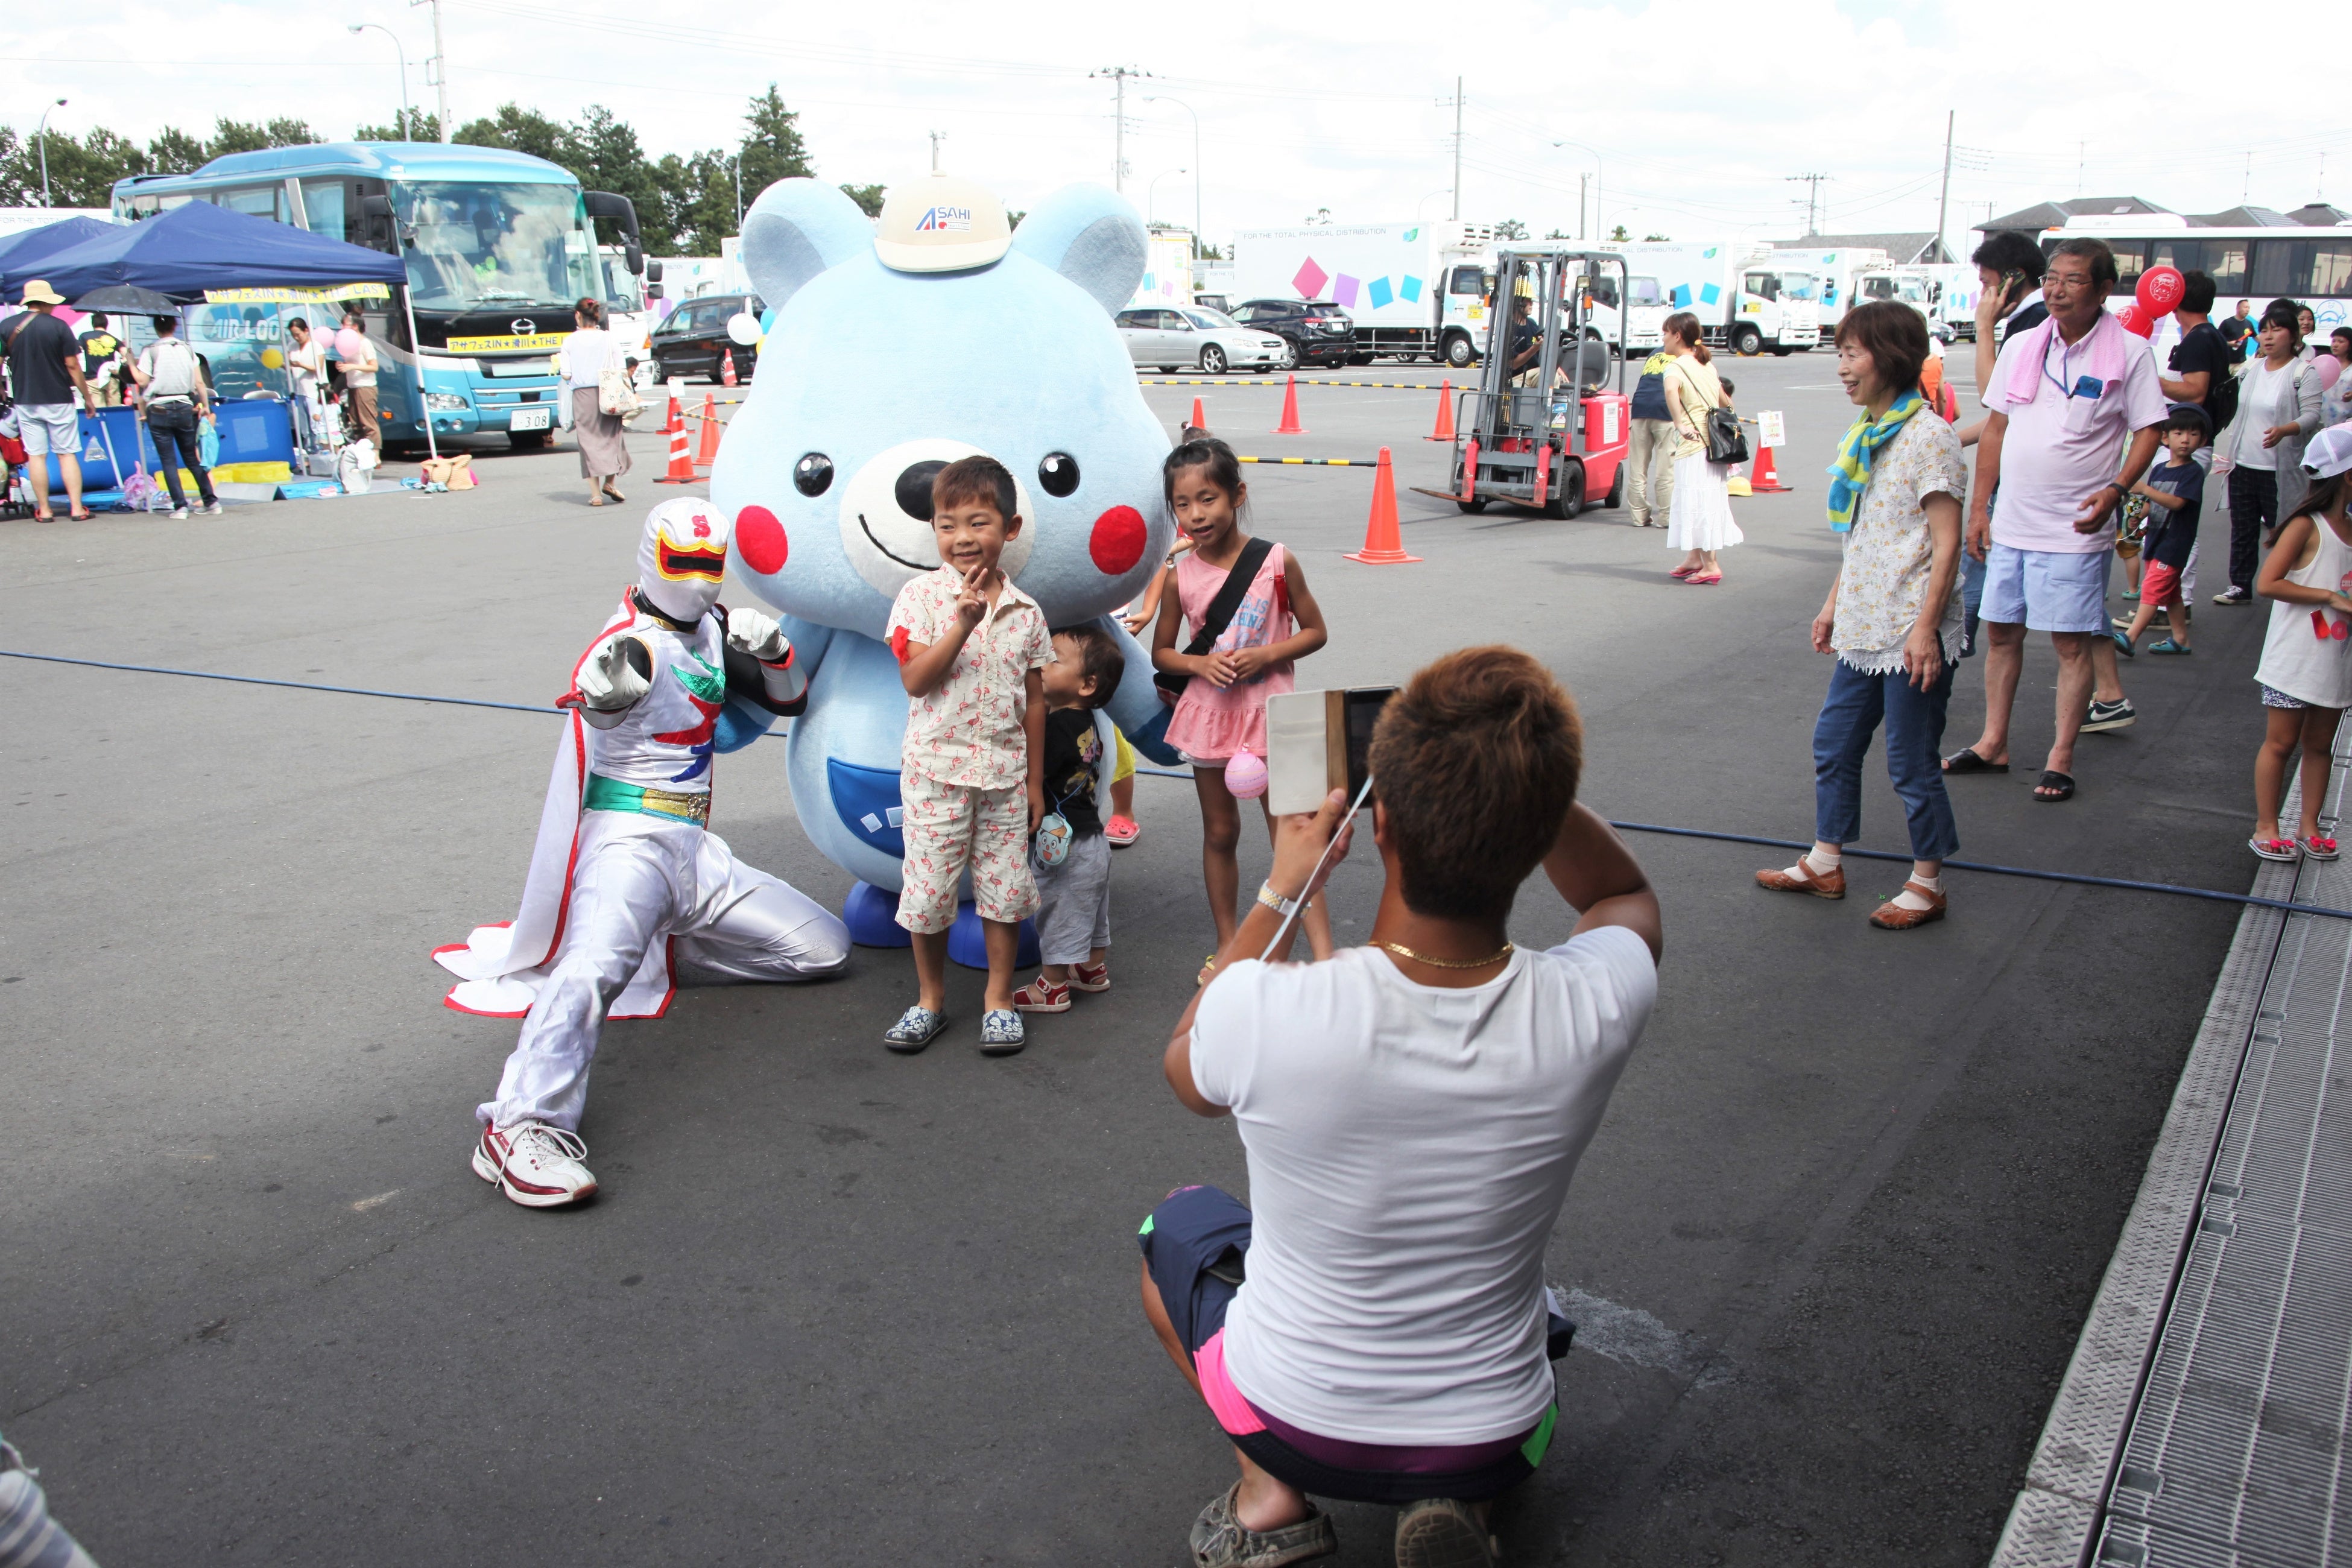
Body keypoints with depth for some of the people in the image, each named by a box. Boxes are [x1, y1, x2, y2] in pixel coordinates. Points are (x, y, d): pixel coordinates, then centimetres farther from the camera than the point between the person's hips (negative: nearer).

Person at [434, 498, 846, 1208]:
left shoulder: (713, 631, 15)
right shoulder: (636, 641, -8)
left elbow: (790, 701, 21)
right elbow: (594, 702, -29)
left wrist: (771, 650, 0)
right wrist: (604, 687, -53)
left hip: (695, 849, 8)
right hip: (630, 835, -8)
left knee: (825, 946, 8)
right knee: (596, 968, -36)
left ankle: (661, 952, 12)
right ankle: (522, 1127, -46)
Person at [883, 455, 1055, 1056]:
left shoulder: (1025, 611, 3)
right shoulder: (921, 597, -6)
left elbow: (1034, 700, 8)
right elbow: (915, 680, -15)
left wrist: (1035, 781, 8)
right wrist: (963, 623, -25)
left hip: (1005, 771, 2)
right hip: (937, 768, -2)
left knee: (1004, 888, 8)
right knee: (928, 889, 6)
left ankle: (999, 999, 23)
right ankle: (931, 999, 24)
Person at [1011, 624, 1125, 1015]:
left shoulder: (1058, 726, -24)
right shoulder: (1087, 723, 3)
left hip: (1063, 842, -9)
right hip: (1092, 836, 9)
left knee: (1059, 915, 4)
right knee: (1091, 908, 23)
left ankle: (1052, 987, 15)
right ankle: (1094, 968, 39)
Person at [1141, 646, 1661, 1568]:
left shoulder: (1262, 1009, -31)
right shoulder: (1595, 1008, -25)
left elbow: (1190, 1079, -3)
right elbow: (1625, 894, 3)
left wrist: (1279, 893, 0)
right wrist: (1517, 775, -10)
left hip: (1295, 1415, -1)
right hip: (1494, 1439, 1)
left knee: (1176, 1222, 28)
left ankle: (1268, 1492, 10)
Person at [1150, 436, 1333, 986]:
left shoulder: (1278, 562, -9)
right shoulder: (1180, 576, -3)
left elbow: (1315, 631, -1)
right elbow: (1161, 652, 7)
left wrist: (1265, 656, -16)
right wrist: (1199, 664, -14)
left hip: (1268, 710, -3)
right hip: (1209, 712, 3)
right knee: (1220, 833, 13)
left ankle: (1324, 957, -2)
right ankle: (1227, 948, 27)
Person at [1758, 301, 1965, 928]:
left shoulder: (1928, 436, -13)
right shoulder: (1865, 436, 12)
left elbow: (1946, 543, -16)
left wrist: (1926, 628, -20)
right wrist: (1833, 603, 20)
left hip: (1910, 636, -9)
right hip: (1863, 630, 9)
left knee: (1912, 760, 0)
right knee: (1833, 742, 14)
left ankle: (1927, 885, 14)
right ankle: (1824, 864, 28)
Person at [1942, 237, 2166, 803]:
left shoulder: (2129, 353, -5)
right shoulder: (2021, 346, 7)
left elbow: (2148, 432, -3)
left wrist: (2115, 490, -19)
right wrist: (1979, 507, 9)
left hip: (2075, 528, -4)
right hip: (2010, 522, 5)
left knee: (2072, 643, 1)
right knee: (2001, 633, 11)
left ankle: (2060, 758, 9)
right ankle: (1994, 743, 24)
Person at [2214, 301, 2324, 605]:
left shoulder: (2303, 373, -8)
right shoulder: (2249, 370, 9)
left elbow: (2312, 415, -16)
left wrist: (2285, 430, -33)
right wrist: (2227, 454, 15)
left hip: (2279, 469, -6)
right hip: (2243, 465, 6)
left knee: (2281, 530, 0)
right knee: (2243, 529, 11)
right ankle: (2240, 585, 20)